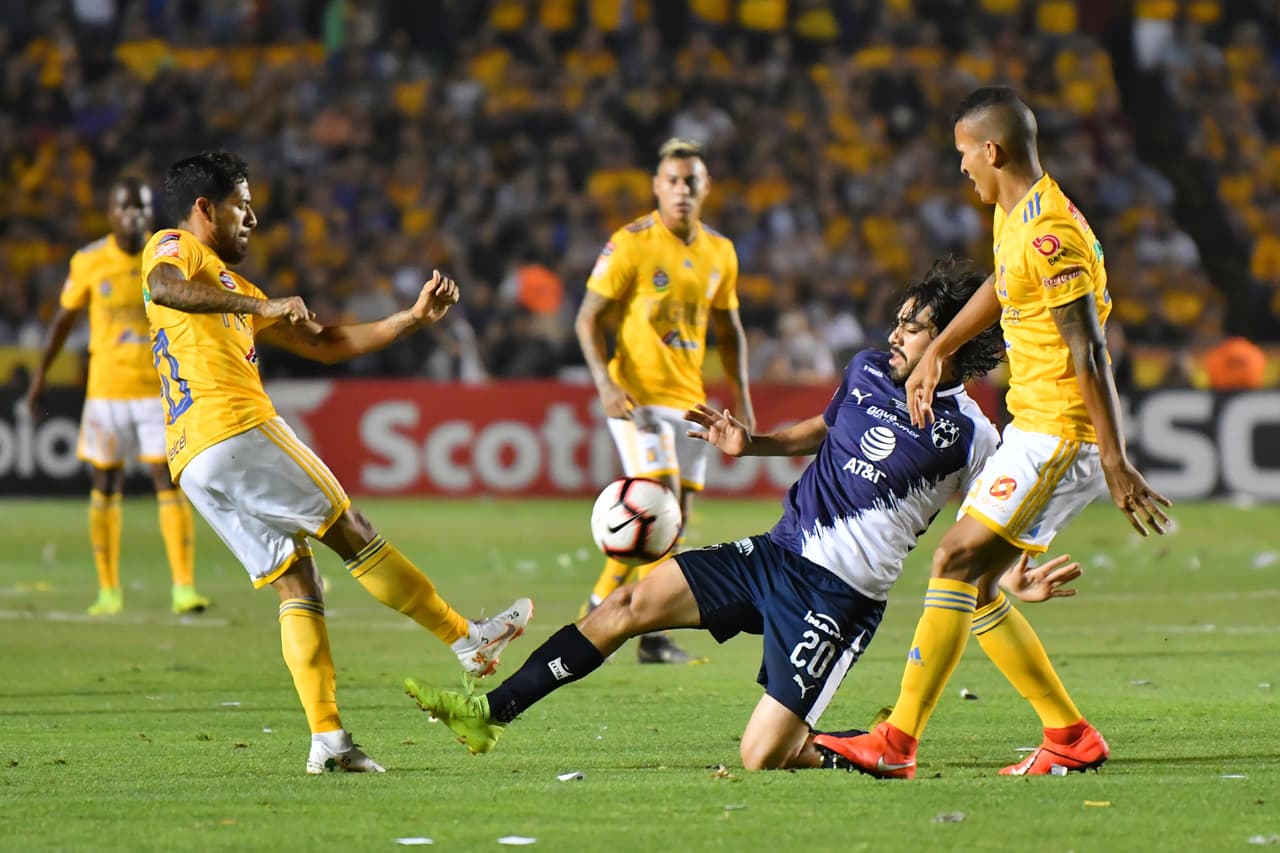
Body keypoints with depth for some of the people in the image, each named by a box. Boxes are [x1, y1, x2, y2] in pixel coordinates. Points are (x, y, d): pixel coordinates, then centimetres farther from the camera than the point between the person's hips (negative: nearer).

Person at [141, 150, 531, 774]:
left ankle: (327, 738, -7)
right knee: (351, 533, -3)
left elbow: (327, 345, 31)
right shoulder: (172, 248, 5)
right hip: (235, 432, -9)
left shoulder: (236, 291, 31)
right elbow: (164, 289, -22)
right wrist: (261, 306, -26)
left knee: (296, 583, 3)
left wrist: (413, 319, 25)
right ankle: (469, 640, 1)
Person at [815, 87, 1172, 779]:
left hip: (1060, 432, -10)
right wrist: (936, 352, 28)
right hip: (1033, 427, 10)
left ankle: (897, 742, -15)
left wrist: (1115, 463, -23)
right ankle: (1070, 736, 13)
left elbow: (1089, 354, -22)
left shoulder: (1050, 234, -20)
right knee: (973, 586, 8)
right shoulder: (1012, 216, 11)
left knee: (956, 561, -15)